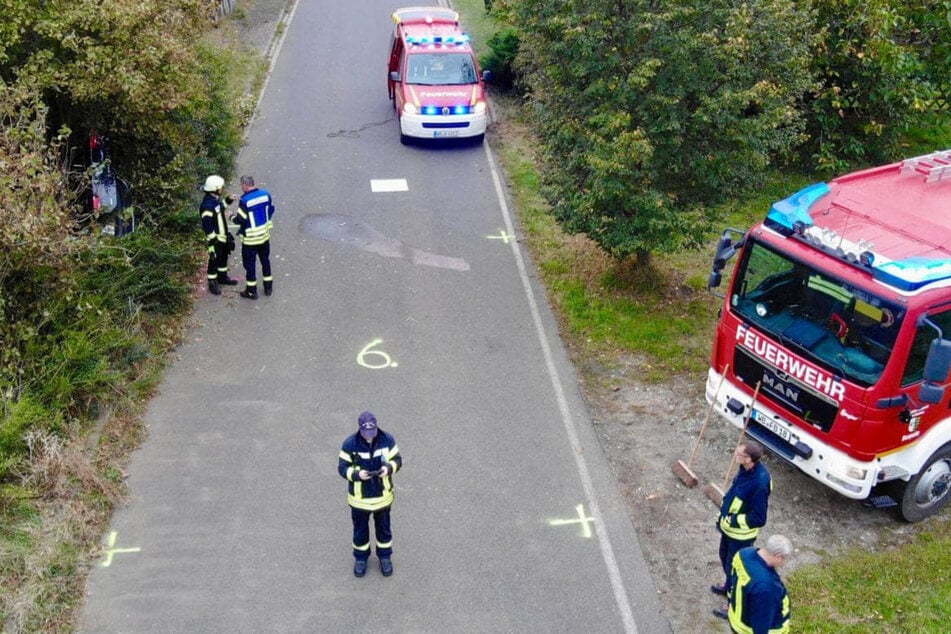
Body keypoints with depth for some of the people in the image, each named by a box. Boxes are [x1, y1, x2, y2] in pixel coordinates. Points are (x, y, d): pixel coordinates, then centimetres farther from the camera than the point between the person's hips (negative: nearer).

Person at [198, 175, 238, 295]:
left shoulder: (215, 199, 1)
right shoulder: (207, 205, -30)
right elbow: (207, 225, -27)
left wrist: (227, 201, 11)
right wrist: (212, 240, -24)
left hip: (223, 236, 10)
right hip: (215, 238, -10)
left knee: (224, 257, 24)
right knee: (214, 260, 5)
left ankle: (222, 277, 42)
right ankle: (212, 283, 19)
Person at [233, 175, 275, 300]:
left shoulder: (244, 200, -23)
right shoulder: (265, 194, -4)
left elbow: (241, 220, -19)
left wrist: (233, 217, 2)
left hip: (250, 238, -6)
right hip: (264, 235, 6)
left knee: (250, 264, 7)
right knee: (265, 260, 20)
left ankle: (251, 291, 16)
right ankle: (268, 287, 29)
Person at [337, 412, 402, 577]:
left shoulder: (387, 440, -15)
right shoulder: (350, 444, -19)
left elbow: (397, 460, -3)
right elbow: (342, 468, -12)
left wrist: (389, 468, -25)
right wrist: (357, 474, -31)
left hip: (382, 495, 1)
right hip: (359, 497, -1)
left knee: (383, 528, 20)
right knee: (360, 529, 18)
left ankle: (385, 556, 43)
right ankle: (361, 558, 42)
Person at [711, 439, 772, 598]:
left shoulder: (760, 483, -36)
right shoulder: (746, 469, -11)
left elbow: (759, 519, -29)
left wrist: (733, 520, -22)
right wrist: (722, 517, 13)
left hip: (741, 533, -8)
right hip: (728, 526, 8)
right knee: (725, 556, 28)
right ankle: (729, 586, 54)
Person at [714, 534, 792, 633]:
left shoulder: (746, 552, -14)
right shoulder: (764, 584, -40)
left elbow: (734, 583, 5)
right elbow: (761, 621, -29)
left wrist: (731, 604, 21)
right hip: (759, 629, -7)